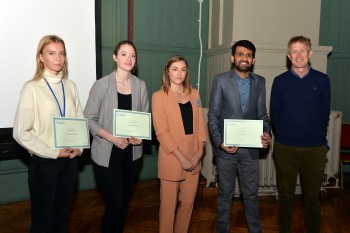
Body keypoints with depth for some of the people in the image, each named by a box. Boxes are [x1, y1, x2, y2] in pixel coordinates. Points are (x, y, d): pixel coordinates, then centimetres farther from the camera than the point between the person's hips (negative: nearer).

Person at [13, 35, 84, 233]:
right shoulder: (32, 88, -10)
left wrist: (80, 146, -6)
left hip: (70, 160, 4)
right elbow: (21, 132, -12)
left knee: (62, 215, 18)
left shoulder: (70, 86, 3)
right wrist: (54, 152, -14)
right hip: (44, 162, -4)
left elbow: (81, 120, 9)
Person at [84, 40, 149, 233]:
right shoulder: (101, 85, -8)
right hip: (107, 154, -4)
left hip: (132, 153, 4)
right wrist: (112, 138, -19)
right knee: (115, 204, -1)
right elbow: (89, 119, -8)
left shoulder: (140, 86, 3)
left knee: (124, 202, 15)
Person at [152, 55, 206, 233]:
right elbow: (161, 132, -11)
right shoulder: (159, 96, -5)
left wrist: (200, 151, -5)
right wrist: (181, 158, -15)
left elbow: (200, 124, 8)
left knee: (188, 202, 14)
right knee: (169, 204, 6)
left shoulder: (194, 94, 10)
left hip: (193, 158, 5)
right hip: (172, 159, -4)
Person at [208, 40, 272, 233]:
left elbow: (262, 114, 7)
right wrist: (219, 141, -15)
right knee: (225, 194, 13)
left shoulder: (260, 82, 6)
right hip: (226, 147, -2)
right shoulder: (221, 80, -3)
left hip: (250, 147, 2)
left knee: (251, 194, 13)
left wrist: (266, 133, -12)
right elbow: (213, 115, -4)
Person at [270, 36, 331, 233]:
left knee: (312, 196, 12)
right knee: (286, 195, 12)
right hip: (285, 148, 0)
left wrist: (318, 137, 7)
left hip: (315, 148, 1)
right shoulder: (280, 81, -1)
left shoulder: (322, 80, 1)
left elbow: (325, 113, 6)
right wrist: (283, 136, 7)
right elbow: (274, 114, 5)